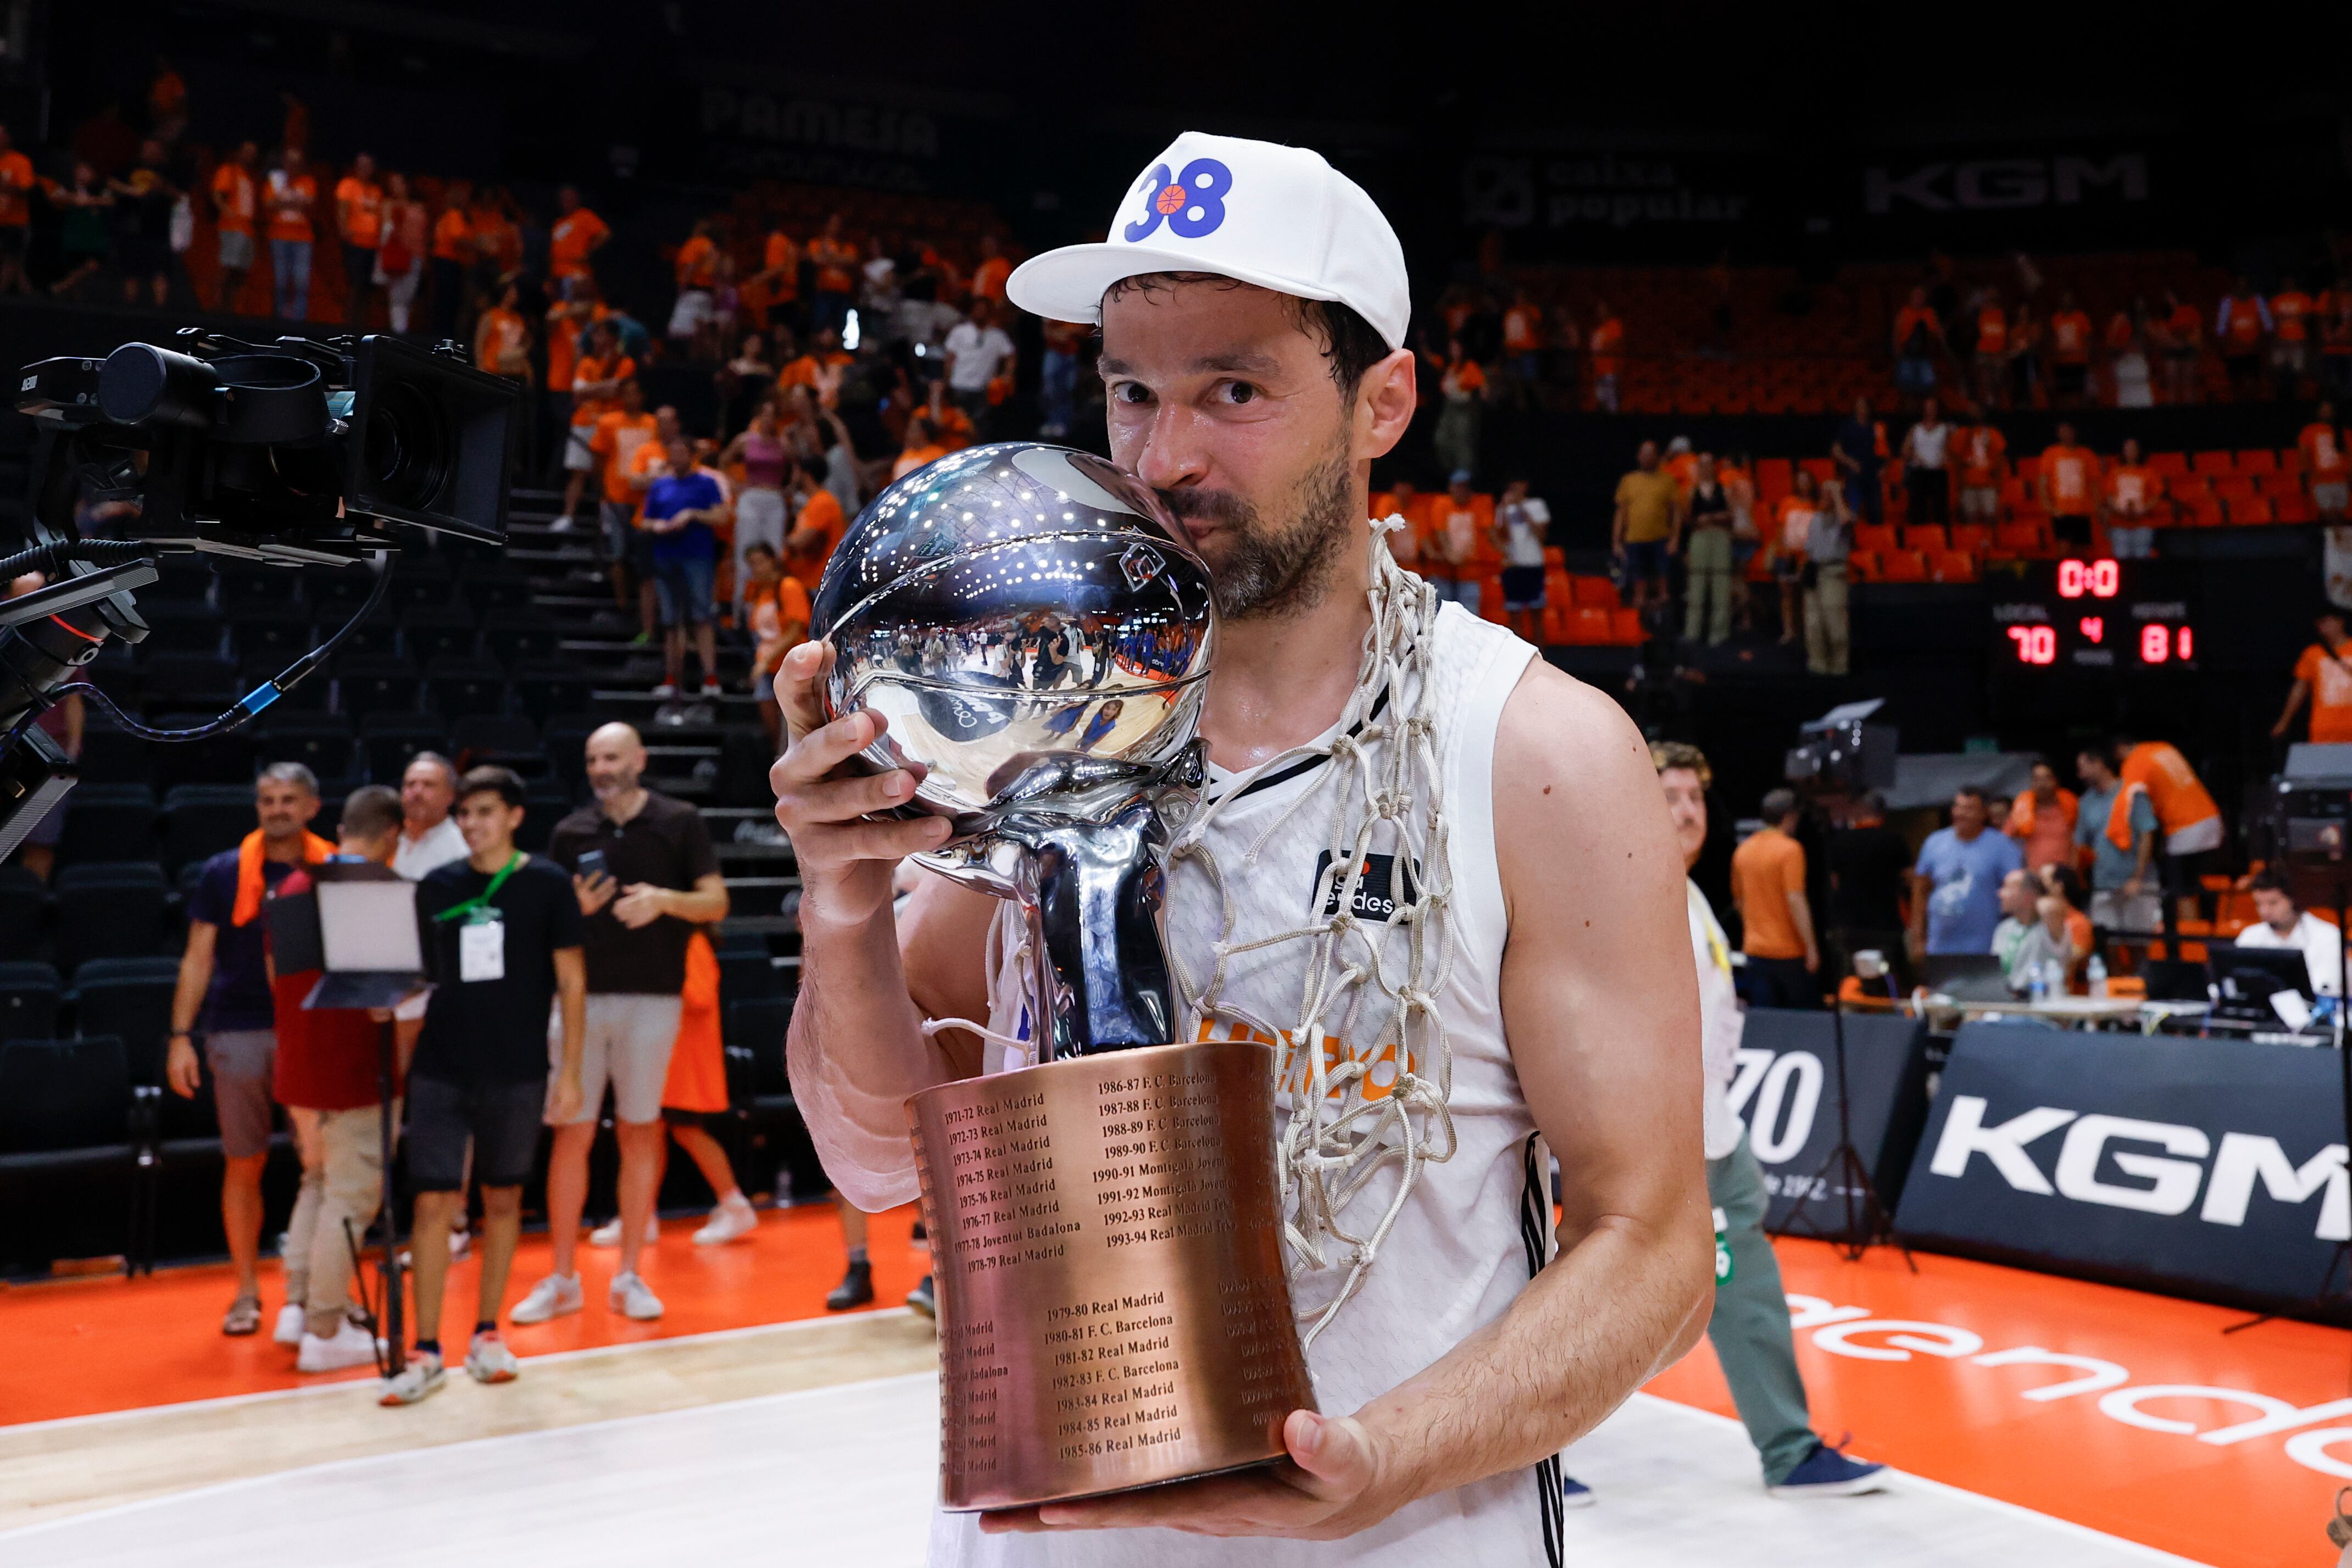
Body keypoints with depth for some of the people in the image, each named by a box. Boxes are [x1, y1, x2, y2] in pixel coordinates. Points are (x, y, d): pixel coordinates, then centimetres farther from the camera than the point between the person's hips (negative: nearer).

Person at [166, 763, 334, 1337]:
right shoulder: (223, 873, 2)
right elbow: (198, 958, 4)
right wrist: (181, 1036, -3)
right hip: (238, 1031, 0)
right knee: (243, 1164, 6)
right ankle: (247, 1293, 19)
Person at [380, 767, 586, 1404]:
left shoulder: (545, 884, -2)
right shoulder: (436, 887, 5)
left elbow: (571, 980, -1)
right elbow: (418, 975, 16)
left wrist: (570, 1072, -6)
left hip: (517, 1071, -1)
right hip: (440, 1069, 2)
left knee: (503, 1200, 10)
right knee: (433, 1204, -3)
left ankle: (486, 1336, 23)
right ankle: (426, 1353, 5)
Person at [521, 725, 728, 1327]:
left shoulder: (679, 822, 3)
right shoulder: (571, 832, 9)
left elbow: (716, 903, -1)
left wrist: (664, 899, -18)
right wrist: (576, 908, -11)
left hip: (652, 996, -2)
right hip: (580, 996, 2)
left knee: (640, 1131, 4)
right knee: (571, 1133, 2)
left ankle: (629, 1277, 14)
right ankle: (563, 1278, 13)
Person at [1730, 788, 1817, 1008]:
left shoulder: (1743, 850, 8)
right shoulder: (1790, 849, -11)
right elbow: (1795, 900, -18)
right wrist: (1811, 946, -14)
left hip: (1755, 949, 5)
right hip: (1789, 952, -5)